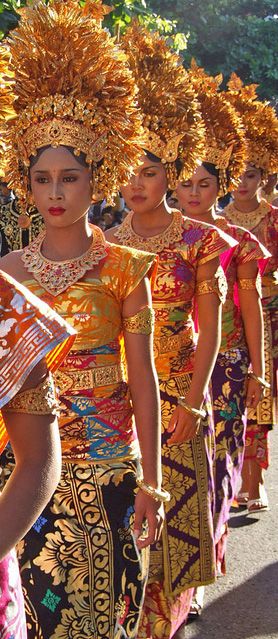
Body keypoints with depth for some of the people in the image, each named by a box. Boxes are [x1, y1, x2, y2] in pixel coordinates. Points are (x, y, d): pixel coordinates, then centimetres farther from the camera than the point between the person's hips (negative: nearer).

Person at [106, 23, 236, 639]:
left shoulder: (199, 241, -3)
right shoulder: (108, 243, 6)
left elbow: (209, 332, -4)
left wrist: (192, 403, -12)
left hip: (177, 395, -2)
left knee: (172, 509, 6)